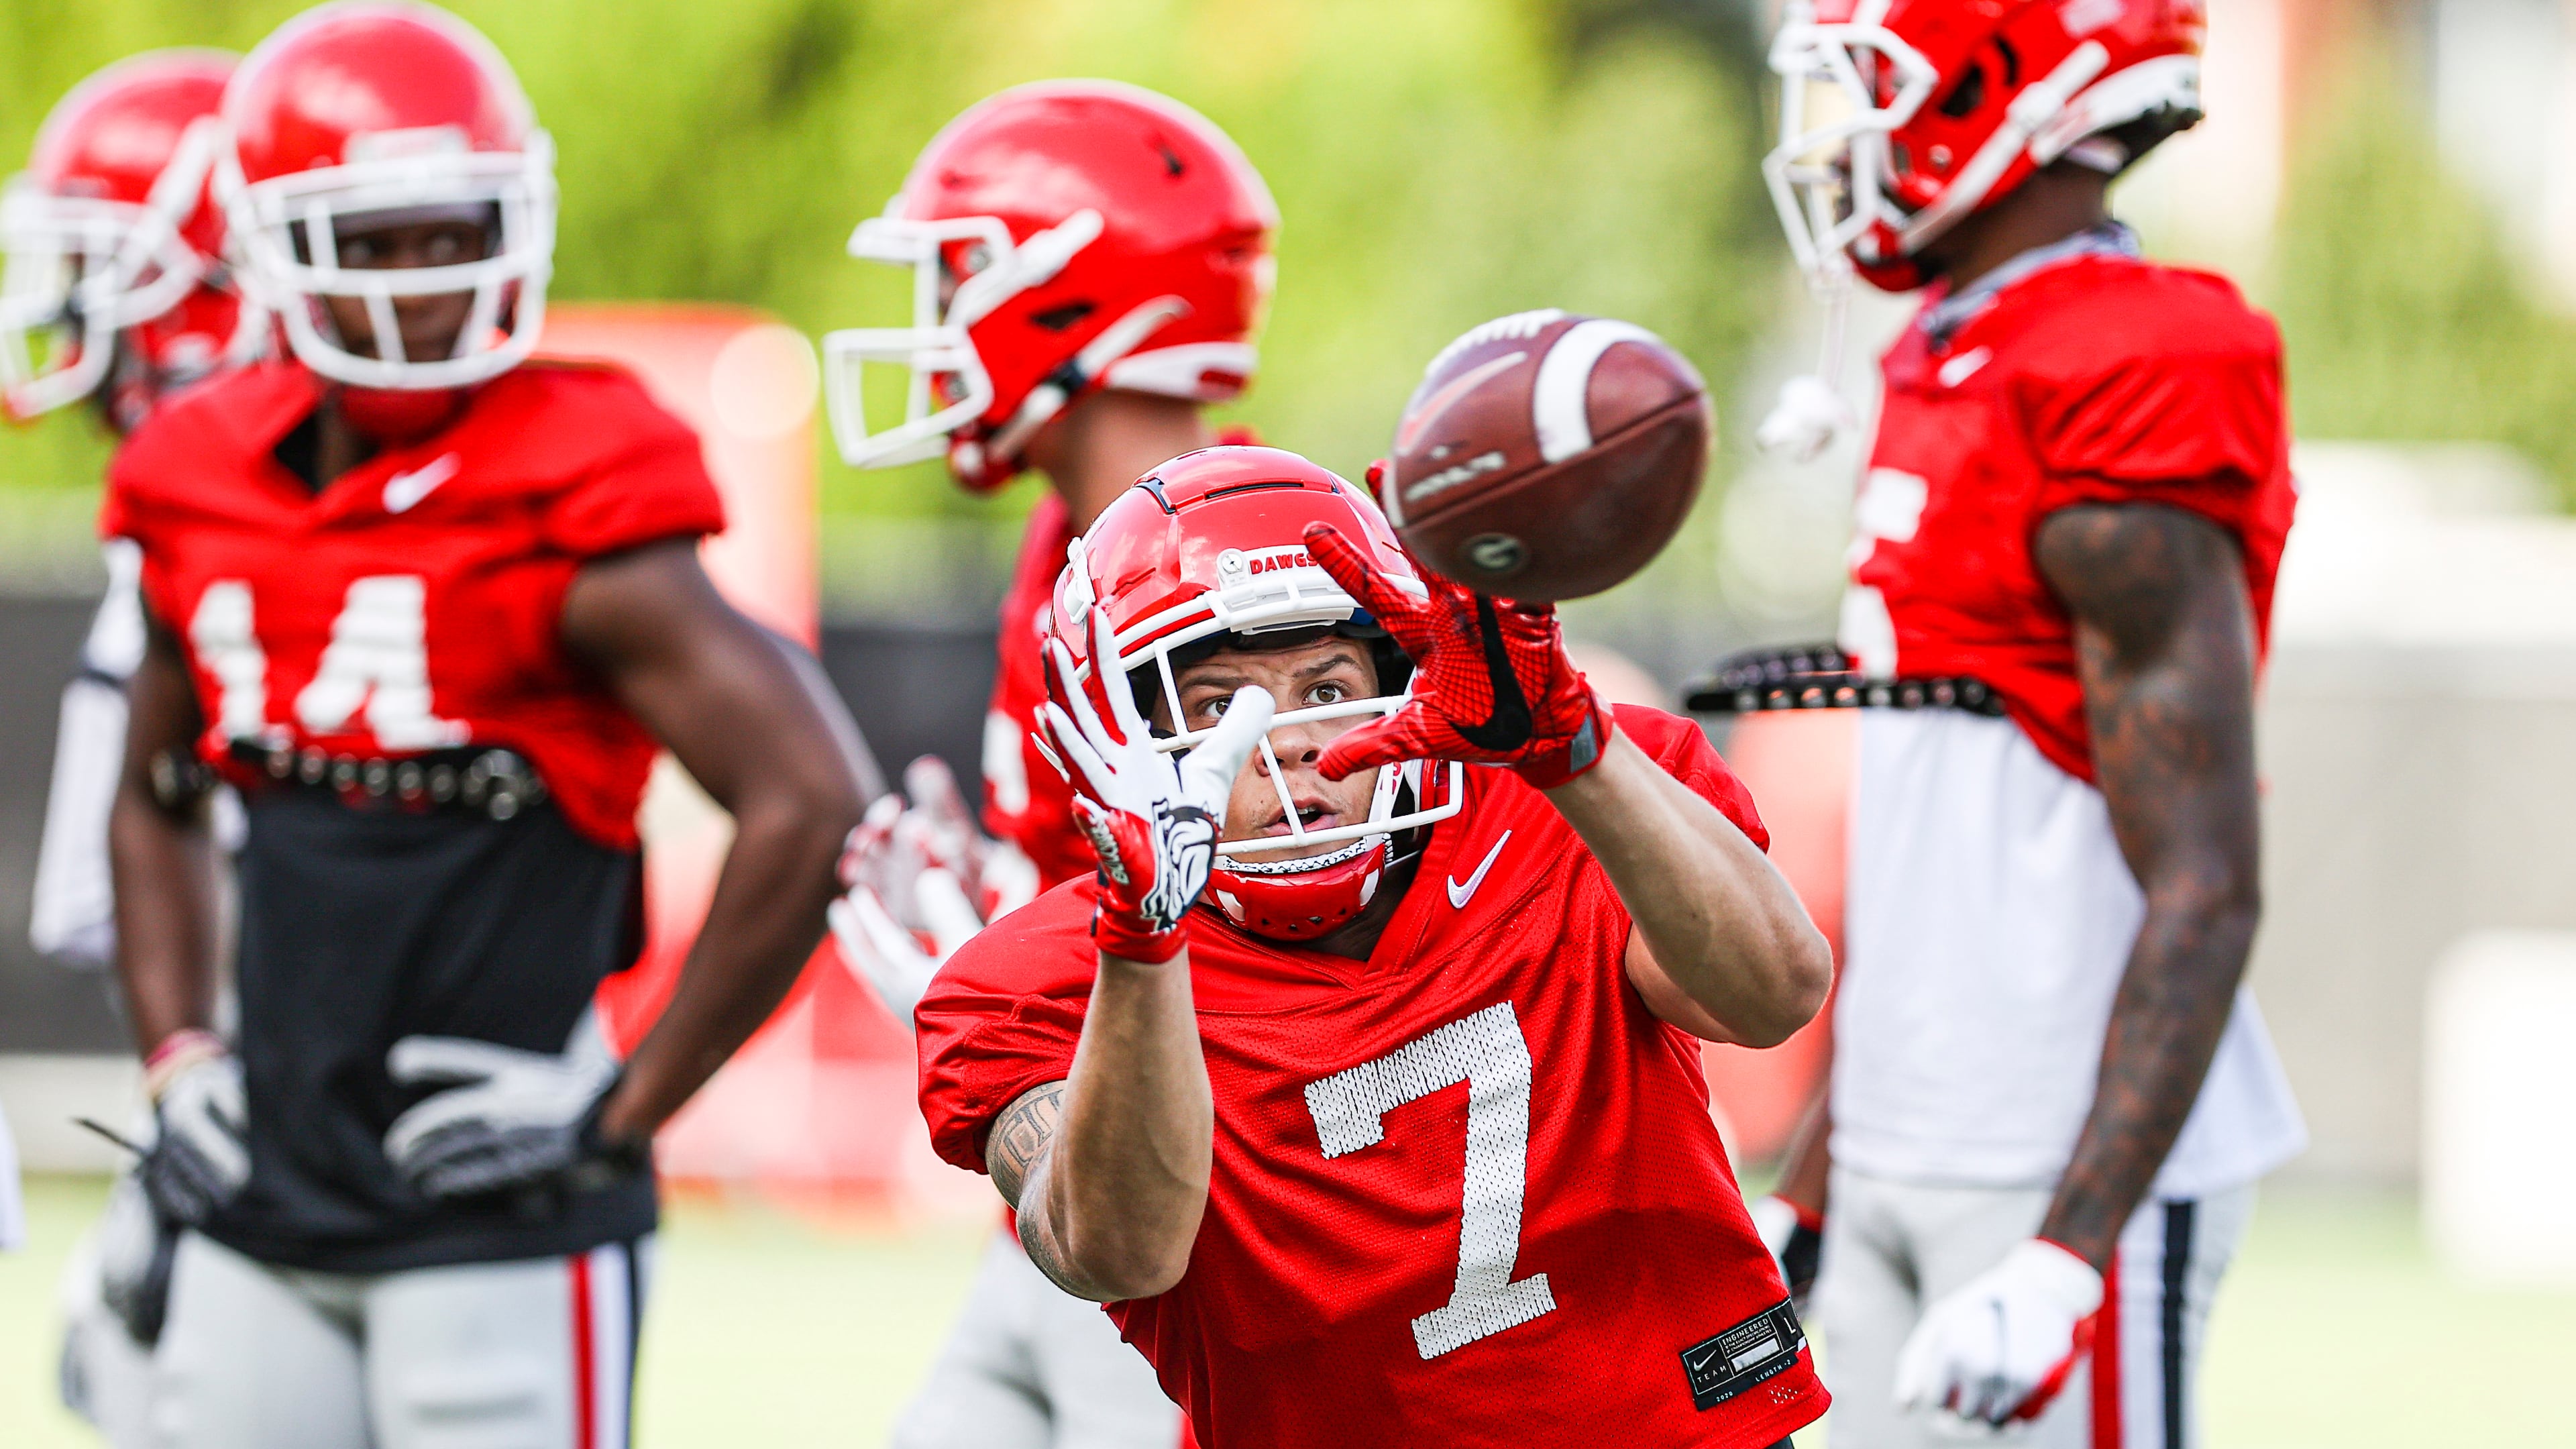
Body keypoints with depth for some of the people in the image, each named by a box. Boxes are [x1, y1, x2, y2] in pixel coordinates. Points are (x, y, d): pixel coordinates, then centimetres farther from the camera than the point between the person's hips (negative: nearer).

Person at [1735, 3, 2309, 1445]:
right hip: (1911, 1164, 9)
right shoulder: (1948, 378, 14)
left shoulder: (2124, 409, -16)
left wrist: (2070, 1252, -27)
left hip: (2080, 1165, -9)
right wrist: (1810, 1197, 23)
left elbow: (2205, 893, -20)